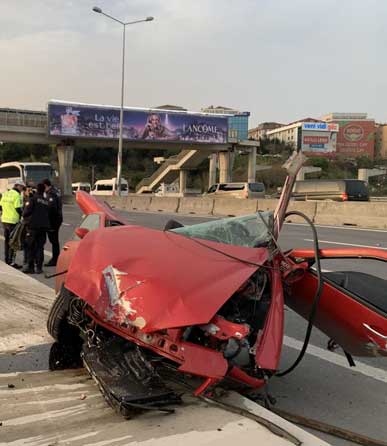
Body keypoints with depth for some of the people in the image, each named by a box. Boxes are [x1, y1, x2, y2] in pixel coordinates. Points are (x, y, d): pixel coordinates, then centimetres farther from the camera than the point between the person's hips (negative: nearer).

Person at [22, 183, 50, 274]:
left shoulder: (32, 199, -7)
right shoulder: (46, 201, 9)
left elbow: (26, 211, -13)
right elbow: (49, 214, 11)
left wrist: (24, 218, 6)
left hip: (33, 226, -5)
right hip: (44, 226, 5)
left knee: (30, 247, 3)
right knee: (40, 247, 9)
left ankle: (30, 267, 3)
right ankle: (39, 267, 8)